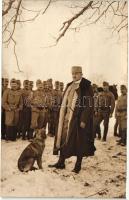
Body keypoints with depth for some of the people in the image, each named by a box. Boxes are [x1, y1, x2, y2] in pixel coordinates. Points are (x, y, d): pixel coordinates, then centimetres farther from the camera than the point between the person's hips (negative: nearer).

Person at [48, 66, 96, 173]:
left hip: (78, 118, -6)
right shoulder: (70, 86, 13)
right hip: (67, 117, 7)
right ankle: (61, 162, 21)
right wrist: (63, 116, 12)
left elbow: (89, 105, -13)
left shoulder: (86, 86, -8)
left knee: (79, 141, 3)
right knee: (64, 139, 9)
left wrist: (84, 120, -18)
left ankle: (78, 165, 17)